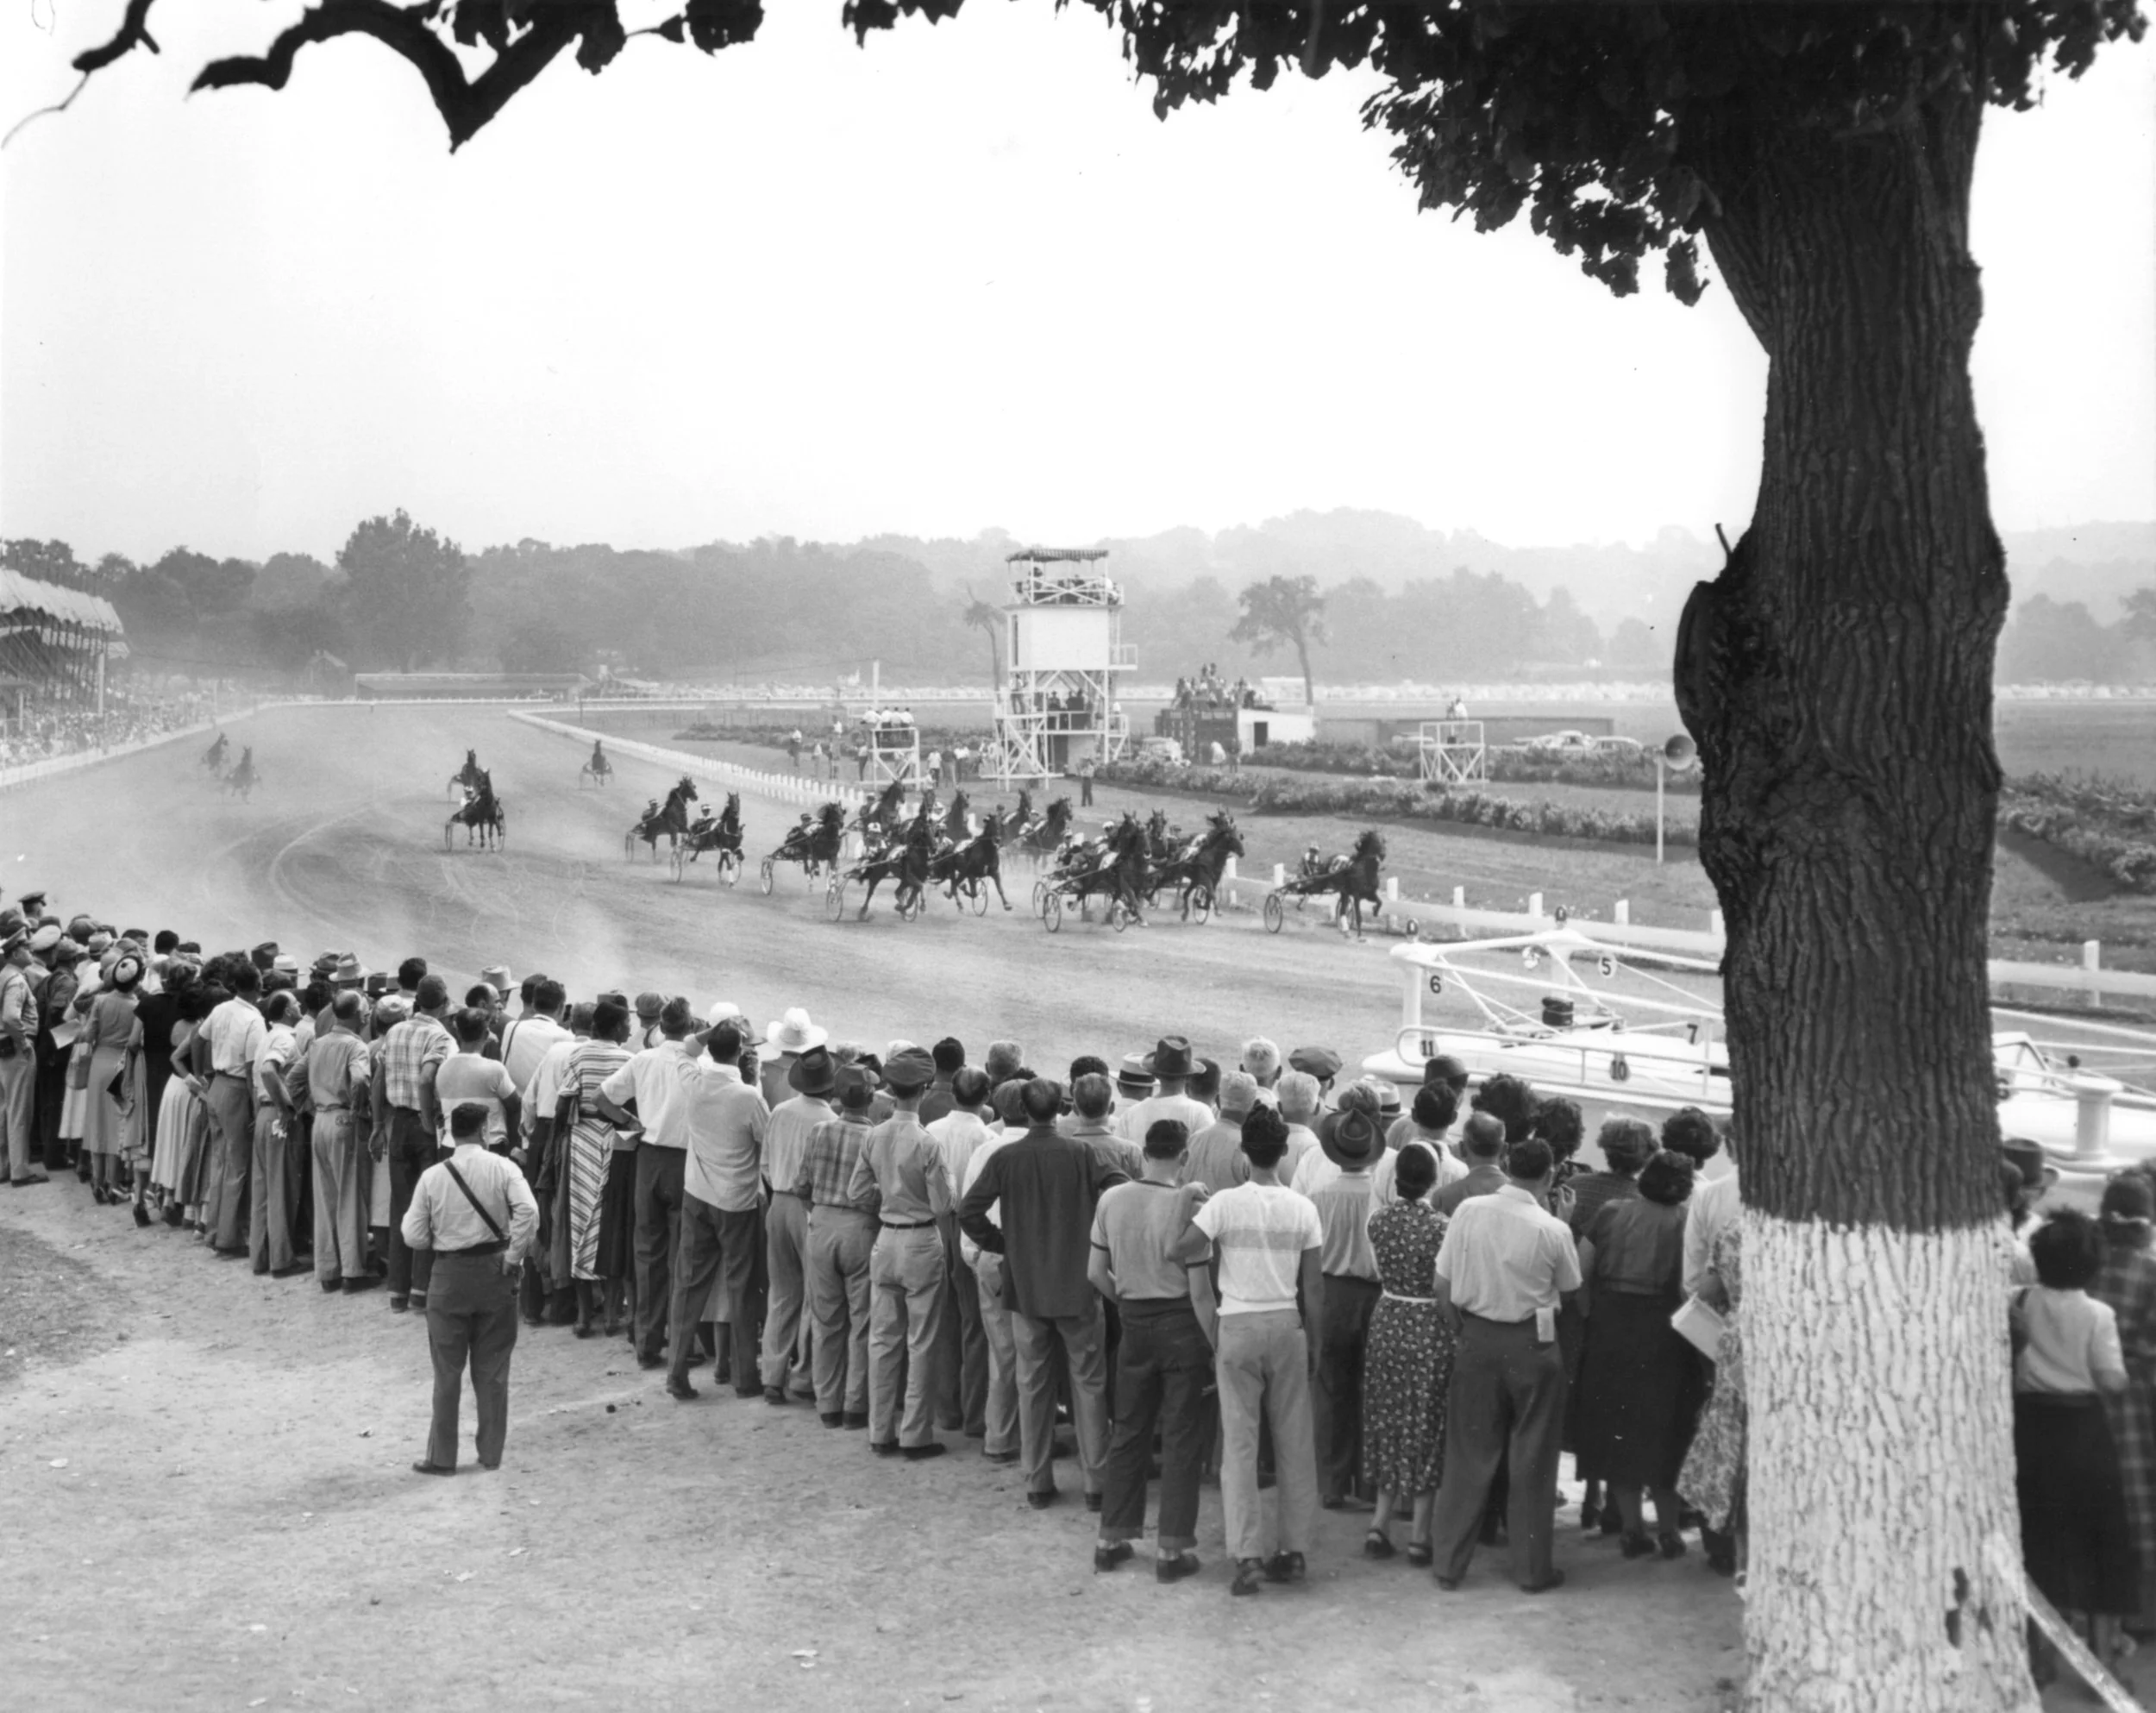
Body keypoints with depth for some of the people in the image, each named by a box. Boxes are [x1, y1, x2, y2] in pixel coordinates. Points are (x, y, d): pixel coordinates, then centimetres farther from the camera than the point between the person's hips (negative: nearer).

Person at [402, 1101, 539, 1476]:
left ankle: (442, 1457, 12)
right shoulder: (503, 1168, -7)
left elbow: (414, 1237, -5)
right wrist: (514, 1255, -10)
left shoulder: (432, 1177, -5)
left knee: (447, 1370, 8)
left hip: (450, 1276, 0)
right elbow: (528, 1212, -21)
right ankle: (491, 1453, 17)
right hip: (495, 1274, 1)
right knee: (492, 1369, 11)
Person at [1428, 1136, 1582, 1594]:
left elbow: (1443, 1286, -3)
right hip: (1532, 1344, -2)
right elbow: (1571, 1286, 2)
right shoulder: (1553, 1230, -13)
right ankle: (1531, 1568, 16)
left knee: (1468, 1454, 11)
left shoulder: (1468, 1211, -7)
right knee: (1532, 1458, 9)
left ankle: (1448, 1562, 14)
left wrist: (1460, 1332, 10)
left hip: (1477, 1337, 2)